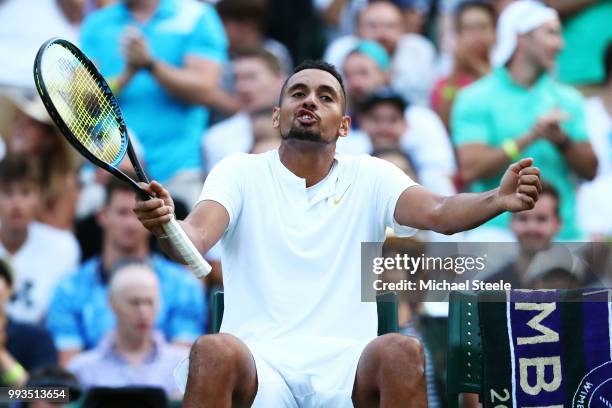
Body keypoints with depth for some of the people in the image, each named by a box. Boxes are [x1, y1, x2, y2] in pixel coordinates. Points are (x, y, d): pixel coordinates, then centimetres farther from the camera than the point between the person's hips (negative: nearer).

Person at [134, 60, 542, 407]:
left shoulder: (369, 177, 12)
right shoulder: (241, 172, 9)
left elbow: (437, 212, -6)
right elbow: (196, 238, -8)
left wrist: (498, 200, -28)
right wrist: (166, 227, -34)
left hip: (344, 365, 1)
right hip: (257, 358, -1)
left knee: (402, 353, -32)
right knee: (212, 352, -35)